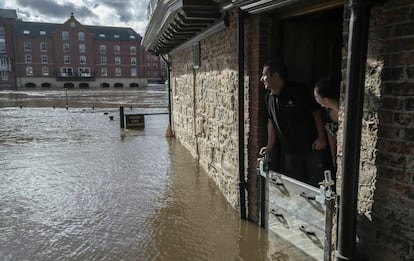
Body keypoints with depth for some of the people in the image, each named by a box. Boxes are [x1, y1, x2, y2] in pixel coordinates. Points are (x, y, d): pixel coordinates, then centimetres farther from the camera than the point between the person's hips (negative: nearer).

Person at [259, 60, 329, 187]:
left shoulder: (299, 91, -14)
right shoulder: (269, 98, 4)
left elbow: (316, 112, -9)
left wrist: (321, 137, -12)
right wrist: (270, 146, 11)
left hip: (312, 147, -5)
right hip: (288, 151, 5)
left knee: (316, 184, 0)